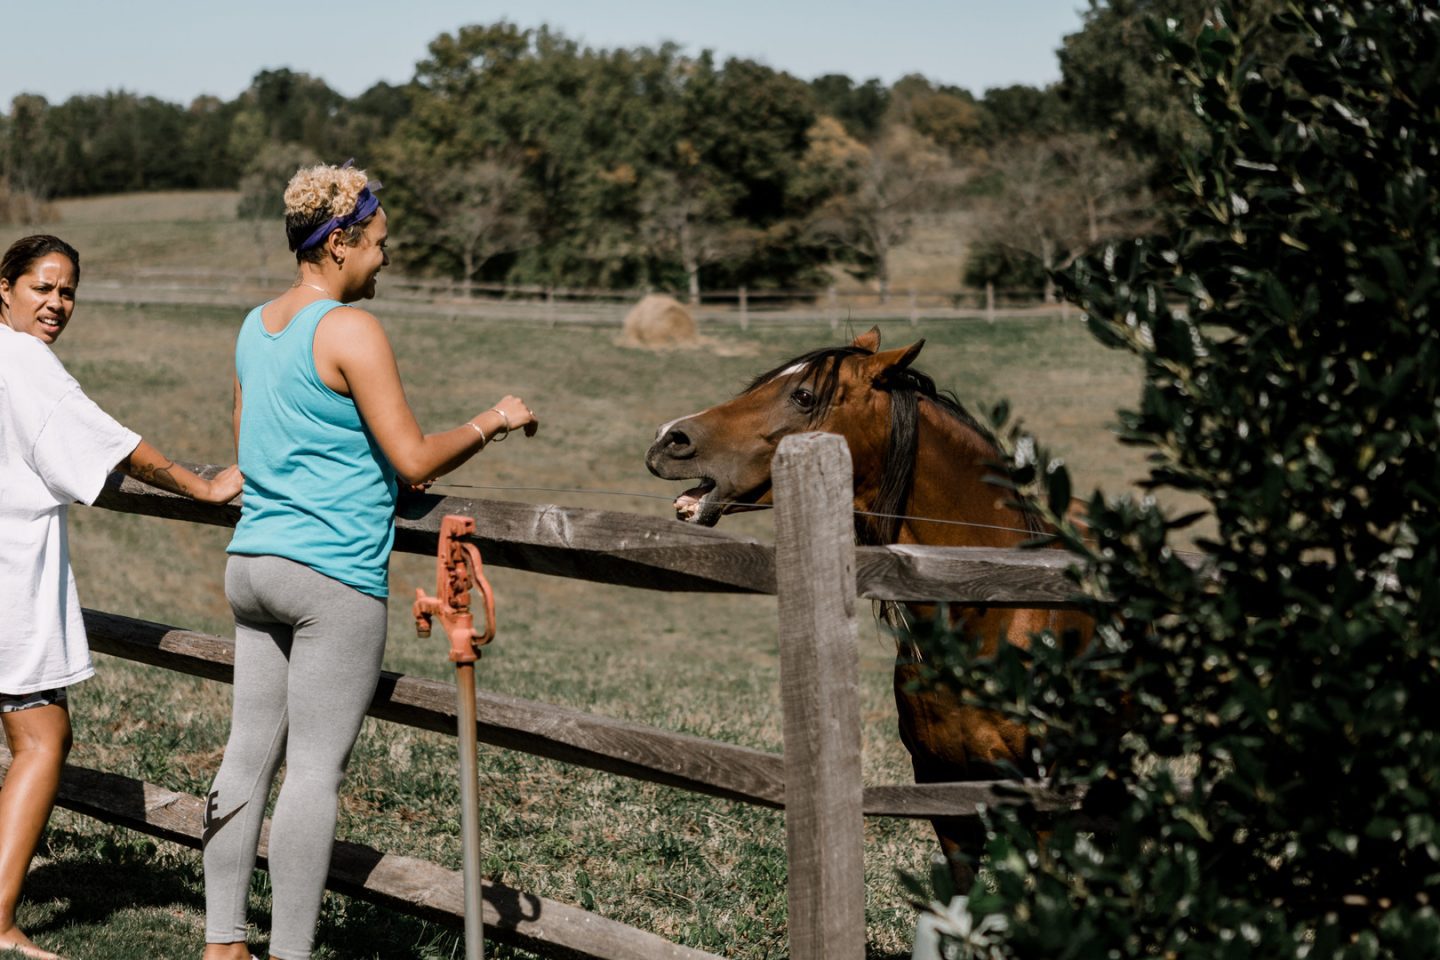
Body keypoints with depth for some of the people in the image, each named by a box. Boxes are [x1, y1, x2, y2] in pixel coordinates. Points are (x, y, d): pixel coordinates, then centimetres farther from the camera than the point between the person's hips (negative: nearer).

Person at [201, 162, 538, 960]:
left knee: (248, 753, 11)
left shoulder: (255, 326, 12)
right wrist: (492, 421, -2)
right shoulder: (350, 330, -13)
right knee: (316, 770, -2)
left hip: (253, 562, 8)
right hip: (334, 575, -8)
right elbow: (414, 461, -15)